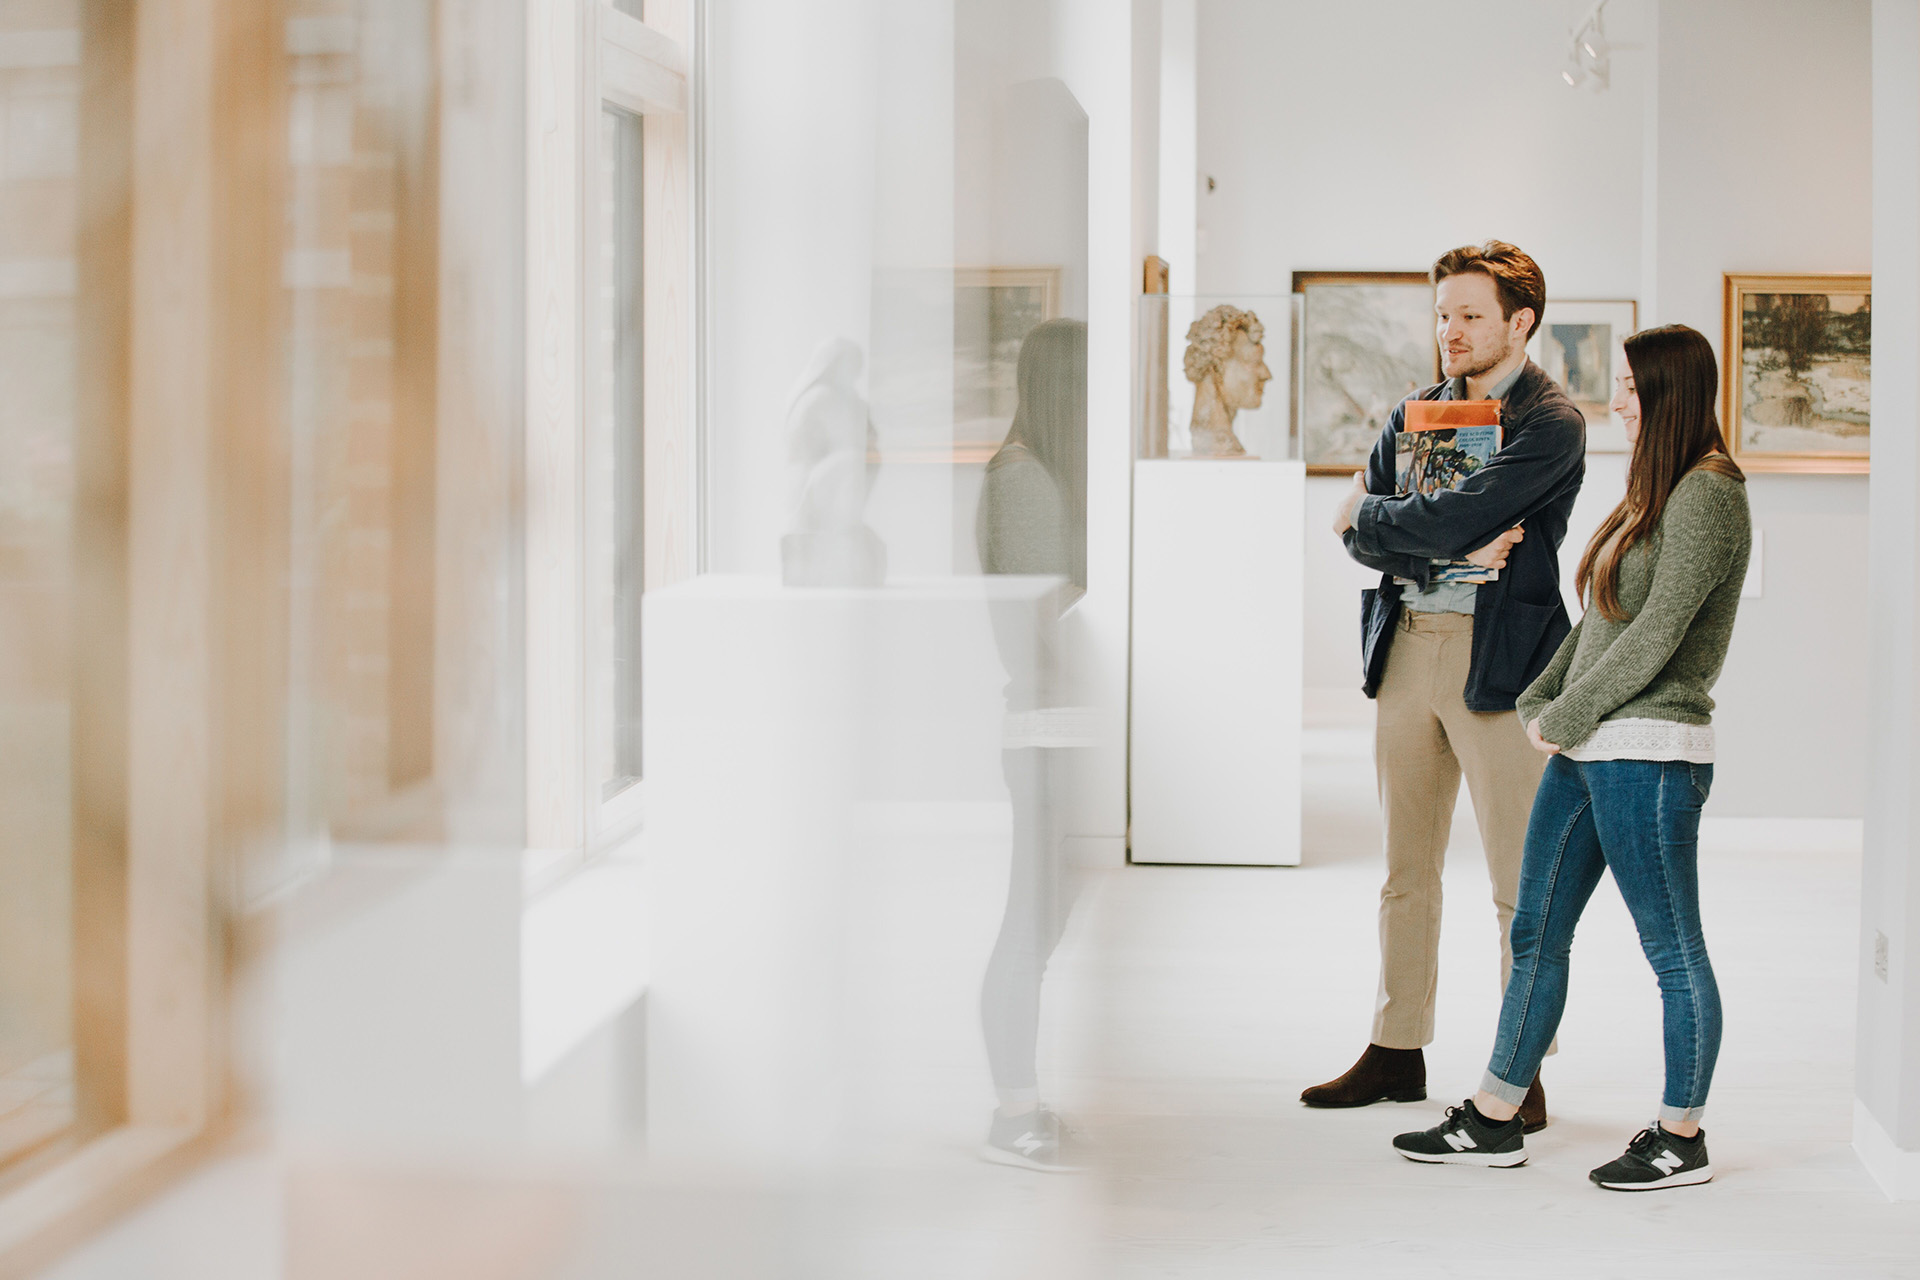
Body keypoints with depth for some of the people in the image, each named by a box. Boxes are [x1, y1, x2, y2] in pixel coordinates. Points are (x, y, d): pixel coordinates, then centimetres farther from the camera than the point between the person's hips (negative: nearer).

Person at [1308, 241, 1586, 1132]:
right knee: (1407, 868, 13)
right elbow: (1359, 537, 6)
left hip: (1497, 656, -6)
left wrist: (1370, 515, 0)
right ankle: (1397, 1051, 22)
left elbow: (1452, 519, -17)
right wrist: (1451, 547, -10)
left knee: (1519, 881, 0)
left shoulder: (1551, 423, -6)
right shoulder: (1413, 413, 14)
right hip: (1404, 647, 6)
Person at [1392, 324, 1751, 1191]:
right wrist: (1541, 701, 7)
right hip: (1588, 753, 10)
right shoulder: (1654, 492, 18)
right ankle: (1493, 1120, 18)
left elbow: (1658, 633, -17)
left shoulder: (1708, 496, -12)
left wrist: (1568, 717, -11)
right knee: (1536, 932, 11)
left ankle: (1682, 1139, 12)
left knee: (1673, 951, 1)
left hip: (1650, 754, -10)